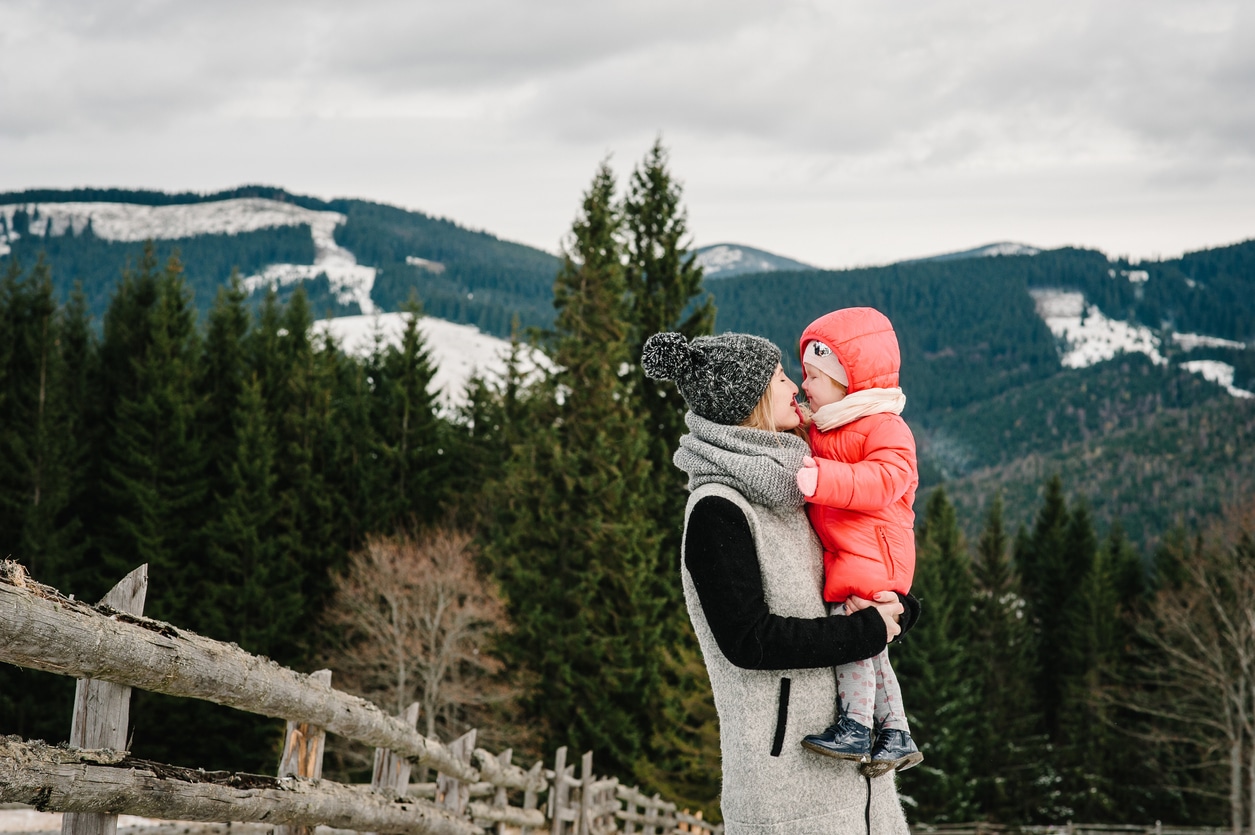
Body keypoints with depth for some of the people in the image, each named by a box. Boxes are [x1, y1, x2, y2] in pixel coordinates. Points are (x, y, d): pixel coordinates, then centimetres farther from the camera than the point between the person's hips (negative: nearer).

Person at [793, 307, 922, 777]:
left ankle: (855, 727, -12)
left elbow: (883, 481, -28)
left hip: (871, 553, -9)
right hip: (841, 557, 9)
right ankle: (896, 735, 16)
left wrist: (822, 479, -38)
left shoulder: (885, 430, -12)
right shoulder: (823, 429, 17)